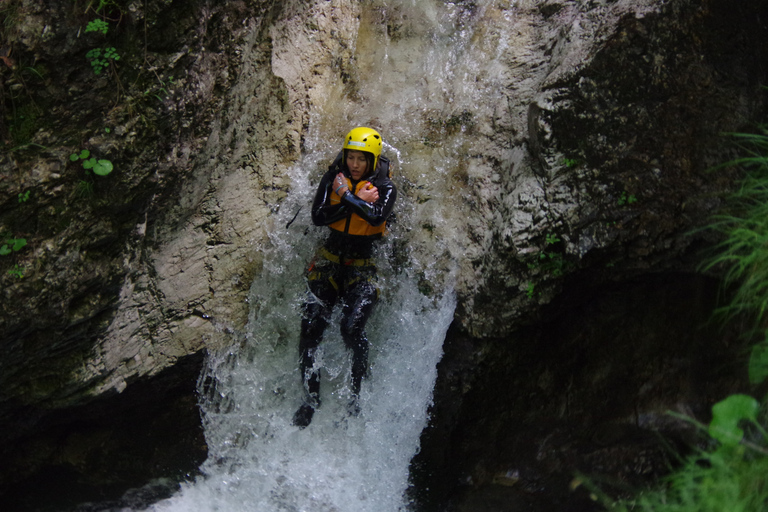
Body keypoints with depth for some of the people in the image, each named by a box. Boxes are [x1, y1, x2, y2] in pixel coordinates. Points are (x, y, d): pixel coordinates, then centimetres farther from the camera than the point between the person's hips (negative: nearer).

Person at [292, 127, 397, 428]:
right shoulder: (333, 178, 2)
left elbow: (377, 216, -28)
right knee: (310, 330, -6)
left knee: (352, 329, -23)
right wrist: (357, 201, -14)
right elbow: (318, 217, -10)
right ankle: (311, 398, 9)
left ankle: (356, 396, -4)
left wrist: (345, 196, -20)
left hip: (362, 266, -3)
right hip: (329, 259, 3)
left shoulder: (385, 188, -6)